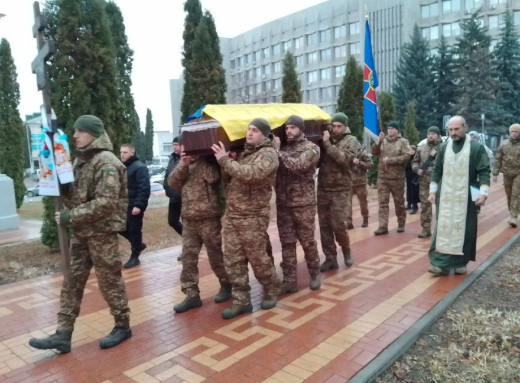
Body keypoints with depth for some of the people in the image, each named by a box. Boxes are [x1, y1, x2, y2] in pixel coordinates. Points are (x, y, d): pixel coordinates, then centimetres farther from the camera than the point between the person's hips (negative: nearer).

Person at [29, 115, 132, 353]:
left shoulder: (106, 162, -14)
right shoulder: (80, 160, 13)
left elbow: (106, 203, -23)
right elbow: (74, 194, 18)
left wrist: (70, 217, -21)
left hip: (102, 232, -8)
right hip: (80, 232, 8)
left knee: (109, 281, 3)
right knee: (72, 281, 9)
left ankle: (122, 326, 20)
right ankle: (63, 334, 17)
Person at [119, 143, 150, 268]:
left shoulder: (139, 167, -13)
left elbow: (144, 188, -20)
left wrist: (139, 205, -26)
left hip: (135, 205, -8)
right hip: (124, 205, 8)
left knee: (134, 230, 0)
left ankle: (134, 257, 13)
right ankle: (138, 244, 30)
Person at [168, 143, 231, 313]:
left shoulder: (208, 161, -4)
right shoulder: (185, 164, 14)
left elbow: (212, 177, -23)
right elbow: (173, 182, 1)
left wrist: (199, 158, -17)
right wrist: (183, 165, -12)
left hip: (208, 218, -6)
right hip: (188, 219, 6)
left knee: (215, 256, 6)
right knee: (188, 258, 4)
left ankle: (226, 285, 27)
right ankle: (192, 295, 12)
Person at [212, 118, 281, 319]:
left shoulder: (268, 154, -7)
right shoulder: (243, 152, 17)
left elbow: (251, 174, -25)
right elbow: (228, 179, 14)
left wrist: (225, 160, -19)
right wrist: (223, 160, -4)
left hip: (253, 218, -7)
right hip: (231, 215, 7)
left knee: (258, 259, 6)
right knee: (233, 260, 7)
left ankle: (272, 291, 30)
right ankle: (241, 300, 18)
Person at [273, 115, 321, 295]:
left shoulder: (311, 148, -3)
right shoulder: (283, 147, 11)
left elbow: (297, 166, -20)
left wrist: (278, 151, -14)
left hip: (304, 204, -4)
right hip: (283, 204, 4)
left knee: (307, 241, 7)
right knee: (287, 243, 6)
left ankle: (315, 274, 28)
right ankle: (289, 280, 15)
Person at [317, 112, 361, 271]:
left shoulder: (351, 141, -1)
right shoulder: (325, 138, 9)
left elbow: (343, 158, -19)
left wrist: (327, 143, -17)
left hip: (340, 189, -4)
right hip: (322, 188, 4)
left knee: (338, 224, -4)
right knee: (324, 225, 4)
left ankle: (346, 250, 23)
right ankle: (330, 258, 16)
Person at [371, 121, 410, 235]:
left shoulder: (403, 142, 0)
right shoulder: (383, 141, 9)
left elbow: (406, 156, -11)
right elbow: (374, 152, 2)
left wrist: (390, 160, -16)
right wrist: (378, 141, -10)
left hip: (397, 177, -2)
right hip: (382, 176, 2)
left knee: (399, 202, 9)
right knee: (383, 202, -1)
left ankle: (401, 224, 22)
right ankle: (383, 226, 1)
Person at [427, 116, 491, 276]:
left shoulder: (477, 147, -3)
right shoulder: (443, 147, 5)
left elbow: (484, 172, -5)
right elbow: (437, 171, 11)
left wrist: (483, 193, -15)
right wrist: (432, 191, 6)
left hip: (466, 198, -2)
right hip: (445, 198, 2)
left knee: (464, 229, 6)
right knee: (443, 228, -1)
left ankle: (461, 263, 19)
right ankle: (442, 264, 1)